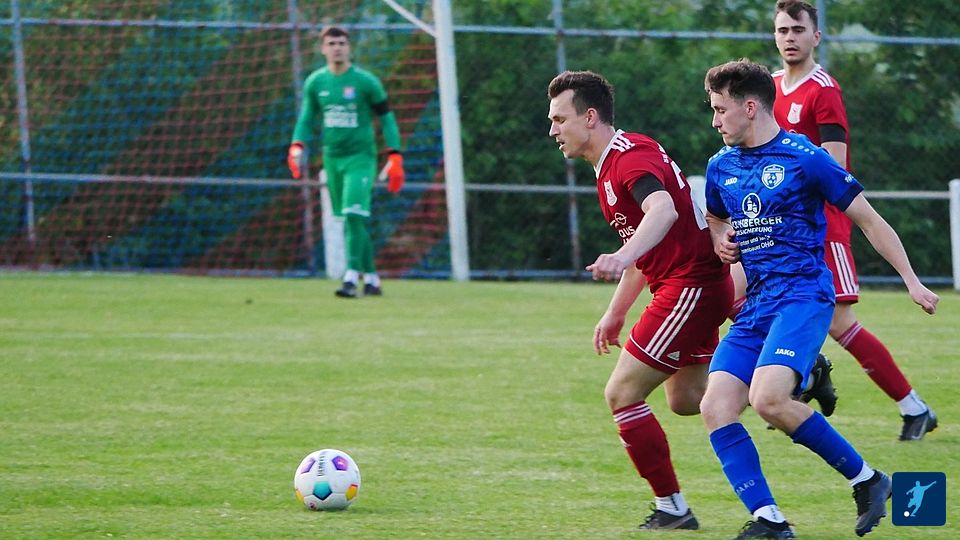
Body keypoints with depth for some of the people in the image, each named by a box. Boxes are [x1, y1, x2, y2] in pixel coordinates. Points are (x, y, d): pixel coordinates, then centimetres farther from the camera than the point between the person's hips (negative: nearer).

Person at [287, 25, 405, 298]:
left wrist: (394, 157, -5)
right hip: (332, 158, 4)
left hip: (361, 156, -4)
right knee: (348, 222, 7)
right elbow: (307, 118, 17)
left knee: (354, 215, -18)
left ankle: (352, 278, -21)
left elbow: (386, 119, 1)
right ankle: (371, 278, 16)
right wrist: (297, 146, -1)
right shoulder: (315, 82, 6)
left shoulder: (365, 81, -5)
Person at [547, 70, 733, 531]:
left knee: (622, 394, -8)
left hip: (690, 285, -11)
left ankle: (672, 508, -2)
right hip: (689, 287, 11)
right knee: (684, 400, 23)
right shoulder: (611, 164, 14)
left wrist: (622, 259, -56)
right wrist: (616, 312, 26)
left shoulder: (631, 158, -19)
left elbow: (662, 210, -40)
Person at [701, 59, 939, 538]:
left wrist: (911, 281, -2)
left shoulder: (804, 158, -6)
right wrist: (721, 241, 9)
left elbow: (867, 218, 0)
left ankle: (865, 479, -11)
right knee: (715, 406, -13)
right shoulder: (721, 166, 13)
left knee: (768, 399, -28)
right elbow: (716, 221, 33)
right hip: (755, 304, 7)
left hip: (803, 295, -7)